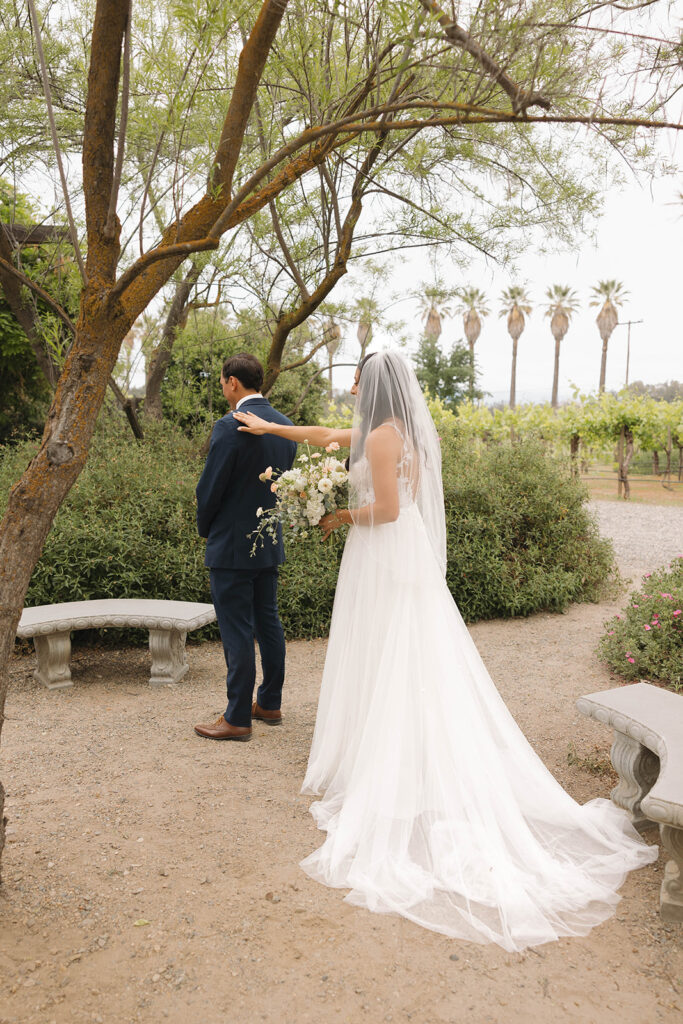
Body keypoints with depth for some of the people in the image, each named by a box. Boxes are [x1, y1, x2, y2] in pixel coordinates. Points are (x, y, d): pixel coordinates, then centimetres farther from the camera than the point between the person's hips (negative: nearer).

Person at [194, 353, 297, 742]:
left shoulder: (231, 427, -18)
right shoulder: (286, 425, 6)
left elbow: (210, 488, -13)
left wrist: (205, 529, 4)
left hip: (233, 546, -8)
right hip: (270, 542, 8)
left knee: (238, 631, -1)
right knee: (268, 621, 16)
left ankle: (238, 718, 9)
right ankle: (270, 703, 28)